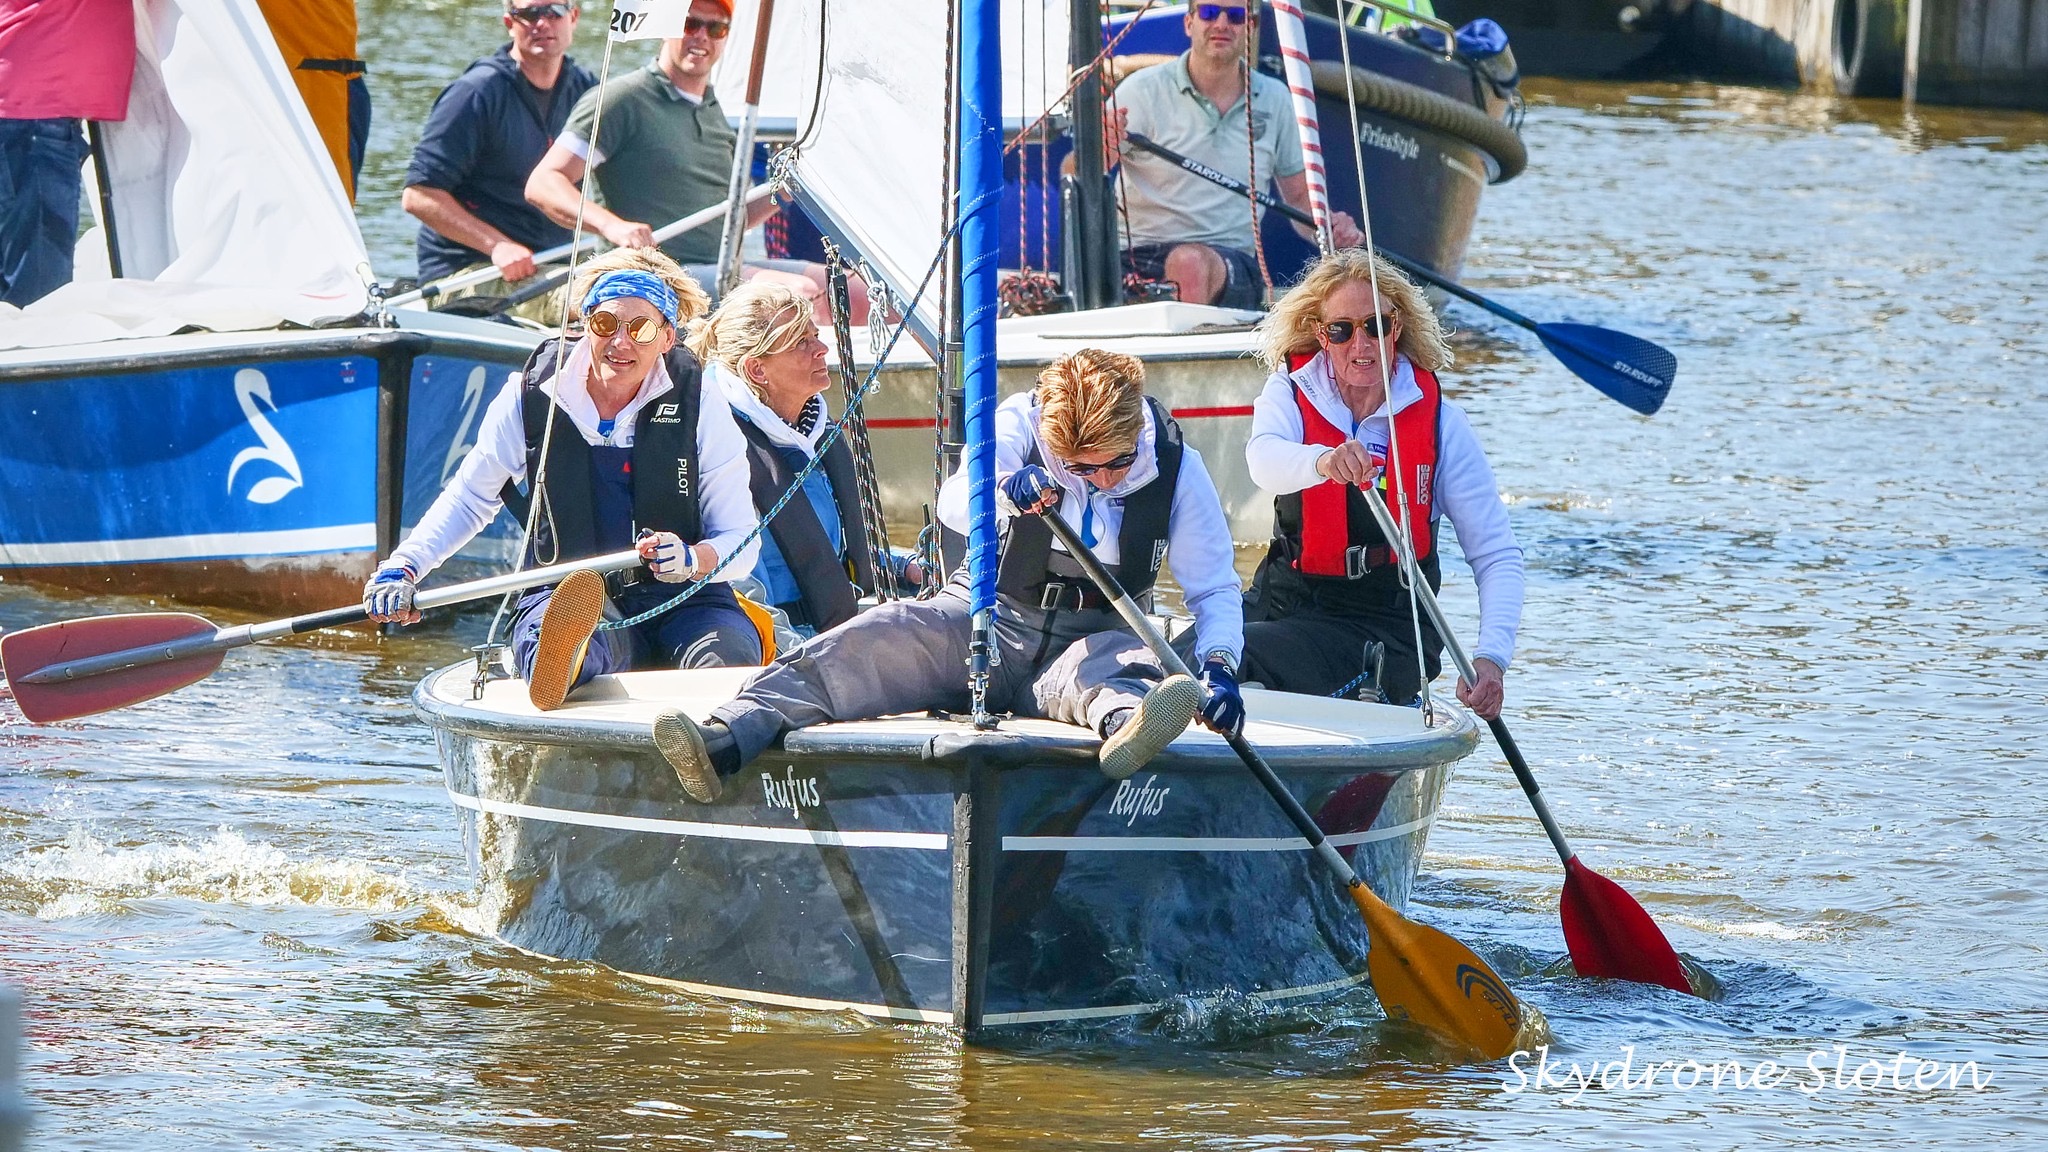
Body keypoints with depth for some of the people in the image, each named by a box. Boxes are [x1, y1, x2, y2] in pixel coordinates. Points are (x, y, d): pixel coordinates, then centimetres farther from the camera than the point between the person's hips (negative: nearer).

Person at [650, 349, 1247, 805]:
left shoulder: (1176, 468, -5)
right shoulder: (1021, 423, -7)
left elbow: (1216, 589, -1)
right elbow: (954, 503, -24)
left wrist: (1219, 665, -22)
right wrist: (1009, 489, -48)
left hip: (1095, 637, -1)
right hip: (989, 620, 1)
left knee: (1118, 664, -38)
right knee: (878, 640, -27)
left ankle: (1125, 726, -78)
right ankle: (723, 739, -48)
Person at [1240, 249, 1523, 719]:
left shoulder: (1438, 421, -3)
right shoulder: (1291, 391, 1)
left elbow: (1497, 556, -4)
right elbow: (1264, 460, -24)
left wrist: (1491, 658, -22)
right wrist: (1324, 462, -49)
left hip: (1390, 627, -3)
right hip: (1286, 604, 3)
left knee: (1242, 658, -28)